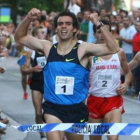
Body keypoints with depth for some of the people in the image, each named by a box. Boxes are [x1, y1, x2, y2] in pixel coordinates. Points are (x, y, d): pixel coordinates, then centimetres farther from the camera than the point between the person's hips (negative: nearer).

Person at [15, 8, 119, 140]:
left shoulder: (82, 49, -8)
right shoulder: (48, 47, 0)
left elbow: (113, 49, -19)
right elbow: (20, 37, 6)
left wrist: (99, 25, -26)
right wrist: (28, 18, -10)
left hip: (76, 109, 0)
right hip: (53, 107, 0)